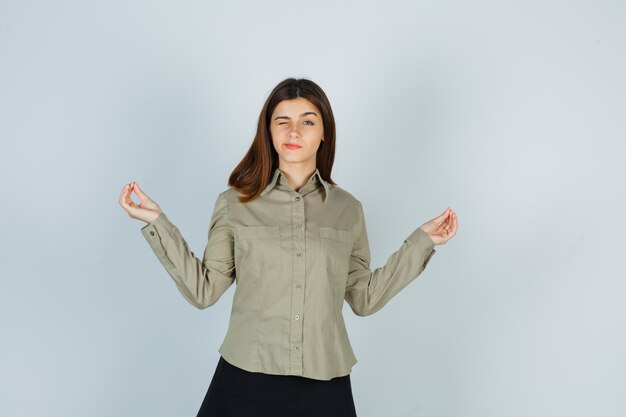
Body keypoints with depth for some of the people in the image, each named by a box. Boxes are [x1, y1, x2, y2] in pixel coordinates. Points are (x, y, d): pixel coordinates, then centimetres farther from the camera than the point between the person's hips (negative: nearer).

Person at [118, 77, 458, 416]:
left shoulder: (348, 209, 4)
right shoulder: (234, 203, 0)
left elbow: (364, 299, 7)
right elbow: (203, 291, -2)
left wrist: (423, 240, 5)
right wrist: (156, 222, -7)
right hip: (247, 379, -1)